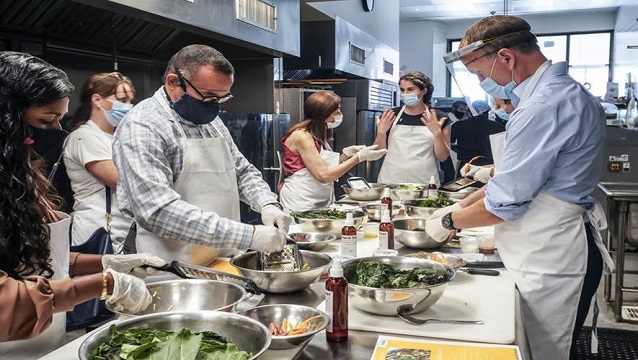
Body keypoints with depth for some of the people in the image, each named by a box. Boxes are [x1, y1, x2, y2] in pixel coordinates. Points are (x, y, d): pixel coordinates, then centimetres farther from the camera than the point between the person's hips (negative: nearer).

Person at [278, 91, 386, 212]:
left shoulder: (319, 136, 12)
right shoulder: (301, 135, -13)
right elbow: (323, 175, -19)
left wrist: (346, 154, -3)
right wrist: (359, 157, -16)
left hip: (321, 204, 8)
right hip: (300, 206, -8)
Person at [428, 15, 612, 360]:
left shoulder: (545, 106, -25)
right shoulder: (559, 92, 10)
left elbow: (505, 202, -21)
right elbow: (512, 177, 16)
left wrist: (450, 221, -5)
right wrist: (462, 205, 12)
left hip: (549, 261, -9)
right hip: (547, 253, 10)